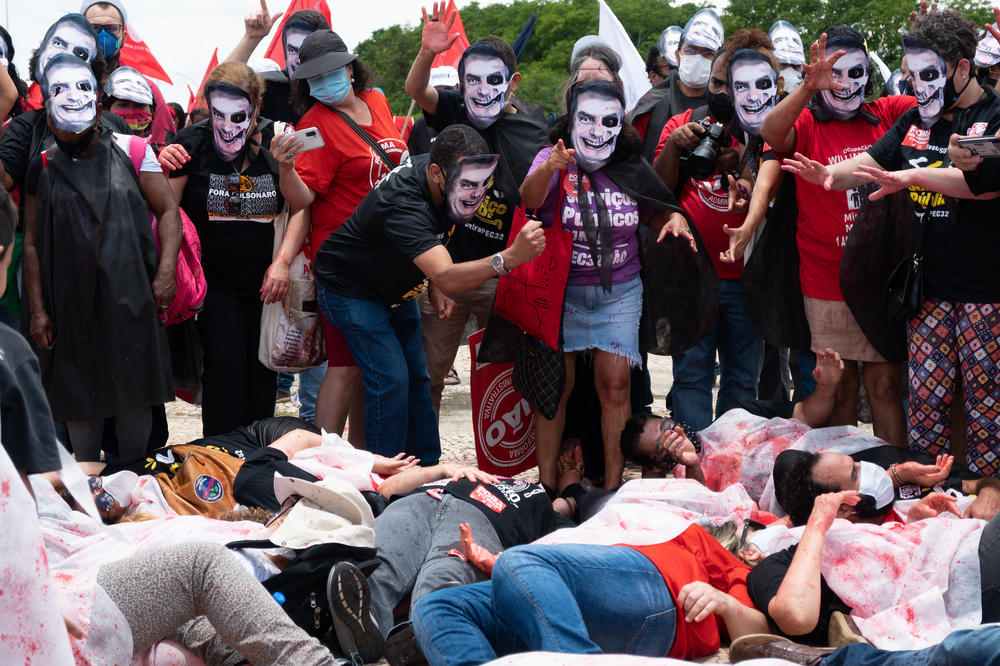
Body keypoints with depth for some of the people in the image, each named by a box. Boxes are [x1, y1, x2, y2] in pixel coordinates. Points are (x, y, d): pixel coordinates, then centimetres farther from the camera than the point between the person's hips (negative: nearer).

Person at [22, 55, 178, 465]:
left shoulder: (129, 152, 3)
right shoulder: (43, 170, 7)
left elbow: (168, 211, 4)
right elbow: (32, 244, 8)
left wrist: (165, 271, -9)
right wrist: (38, 310, 3)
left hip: (130, 300, -1)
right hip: (71, 305, 1)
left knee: (134, 398, 5)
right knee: (79, 399, 5)